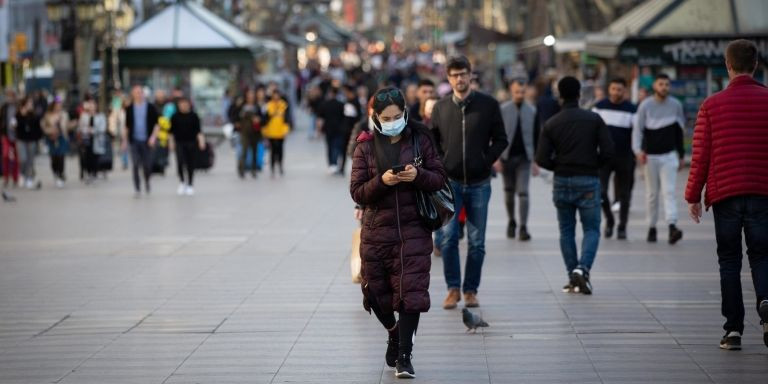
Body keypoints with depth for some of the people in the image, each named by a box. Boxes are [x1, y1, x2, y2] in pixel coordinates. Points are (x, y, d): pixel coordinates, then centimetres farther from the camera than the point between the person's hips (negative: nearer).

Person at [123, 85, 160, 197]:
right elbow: (127, 126, 14)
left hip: (147, 141, 0)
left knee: (147, 165, 2)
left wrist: (153, 136, -12)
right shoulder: (129, 109, 6)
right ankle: (137, 189, -1)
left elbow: (157, 124, 2)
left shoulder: (151, 108, 2)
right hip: (134, 141, 1)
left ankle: (147, 181, 32)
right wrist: (124, 140, 11)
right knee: (136, 165, -6)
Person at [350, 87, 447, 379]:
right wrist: (381, 181, -19)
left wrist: (419, 176, -17)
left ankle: (404, 355, -2)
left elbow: (439, 179, 3)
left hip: (413, 231, -1)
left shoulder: (419, 140, 2)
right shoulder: (366, 146, 2)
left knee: (411, 292, -9)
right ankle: (395, 335, 38)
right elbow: (357, 192, -2)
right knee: (376, 291, 9)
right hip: (377, 231, 2)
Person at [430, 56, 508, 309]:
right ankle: (453, 288, 6)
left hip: (479, 183, 0)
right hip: (450, 182, 0)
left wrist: (487, 160, -7)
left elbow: (501, 140, 5)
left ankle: (471, 290, 15)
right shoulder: (440, 108, 4)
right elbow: (432, 142, 13)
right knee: (448, 238, -7)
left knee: (477, 242, 4)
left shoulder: (488, 105, -1)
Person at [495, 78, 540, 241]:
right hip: (507, 156, 0)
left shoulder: (532, 111, 3)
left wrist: (536, 160, 5)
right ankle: (511, 222, 29)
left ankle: (523, 227, -11)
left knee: (523, 192, -10)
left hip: (524, 157, 0)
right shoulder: (502, 110, -1)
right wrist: (496, 157, -7)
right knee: (509, 191, 11)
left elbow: (536, 136, 7)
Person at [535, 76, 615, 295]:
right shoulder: (594, 119, -4)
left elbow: (541, 159, -6)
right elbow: (608, 150, -9)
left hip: (561, 182, 2)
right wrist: (594, 165, 9)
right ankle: (582, 269, -17)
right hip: (588, 181, -2)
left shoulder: (551, 124, -1)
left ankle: (573, 278, 11)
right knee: (592, 230, 5)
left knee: (566, 231, 13)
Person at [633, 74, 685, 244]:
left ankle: (672, 227, -23)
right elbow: (637, 129, -3)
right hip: (651, 156, 0)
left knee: (669, 191, -12)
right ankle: (652, 228, 16)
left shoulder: (676, 105, 5)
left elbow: (680, 132, 13)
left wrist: (681, 155, 15)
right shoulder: (645, 105, -1)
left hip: (669, 155, 0)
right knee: (652, 193, 7)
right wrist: (638, 150, -20)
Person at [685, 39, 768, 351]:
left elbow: (701, 155, 0)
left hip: (724, 194, 0)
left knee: (729, 260, 9)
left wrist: (693, 196, 9)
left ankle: (733, 329, 5)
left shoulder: (712, 105, 0)